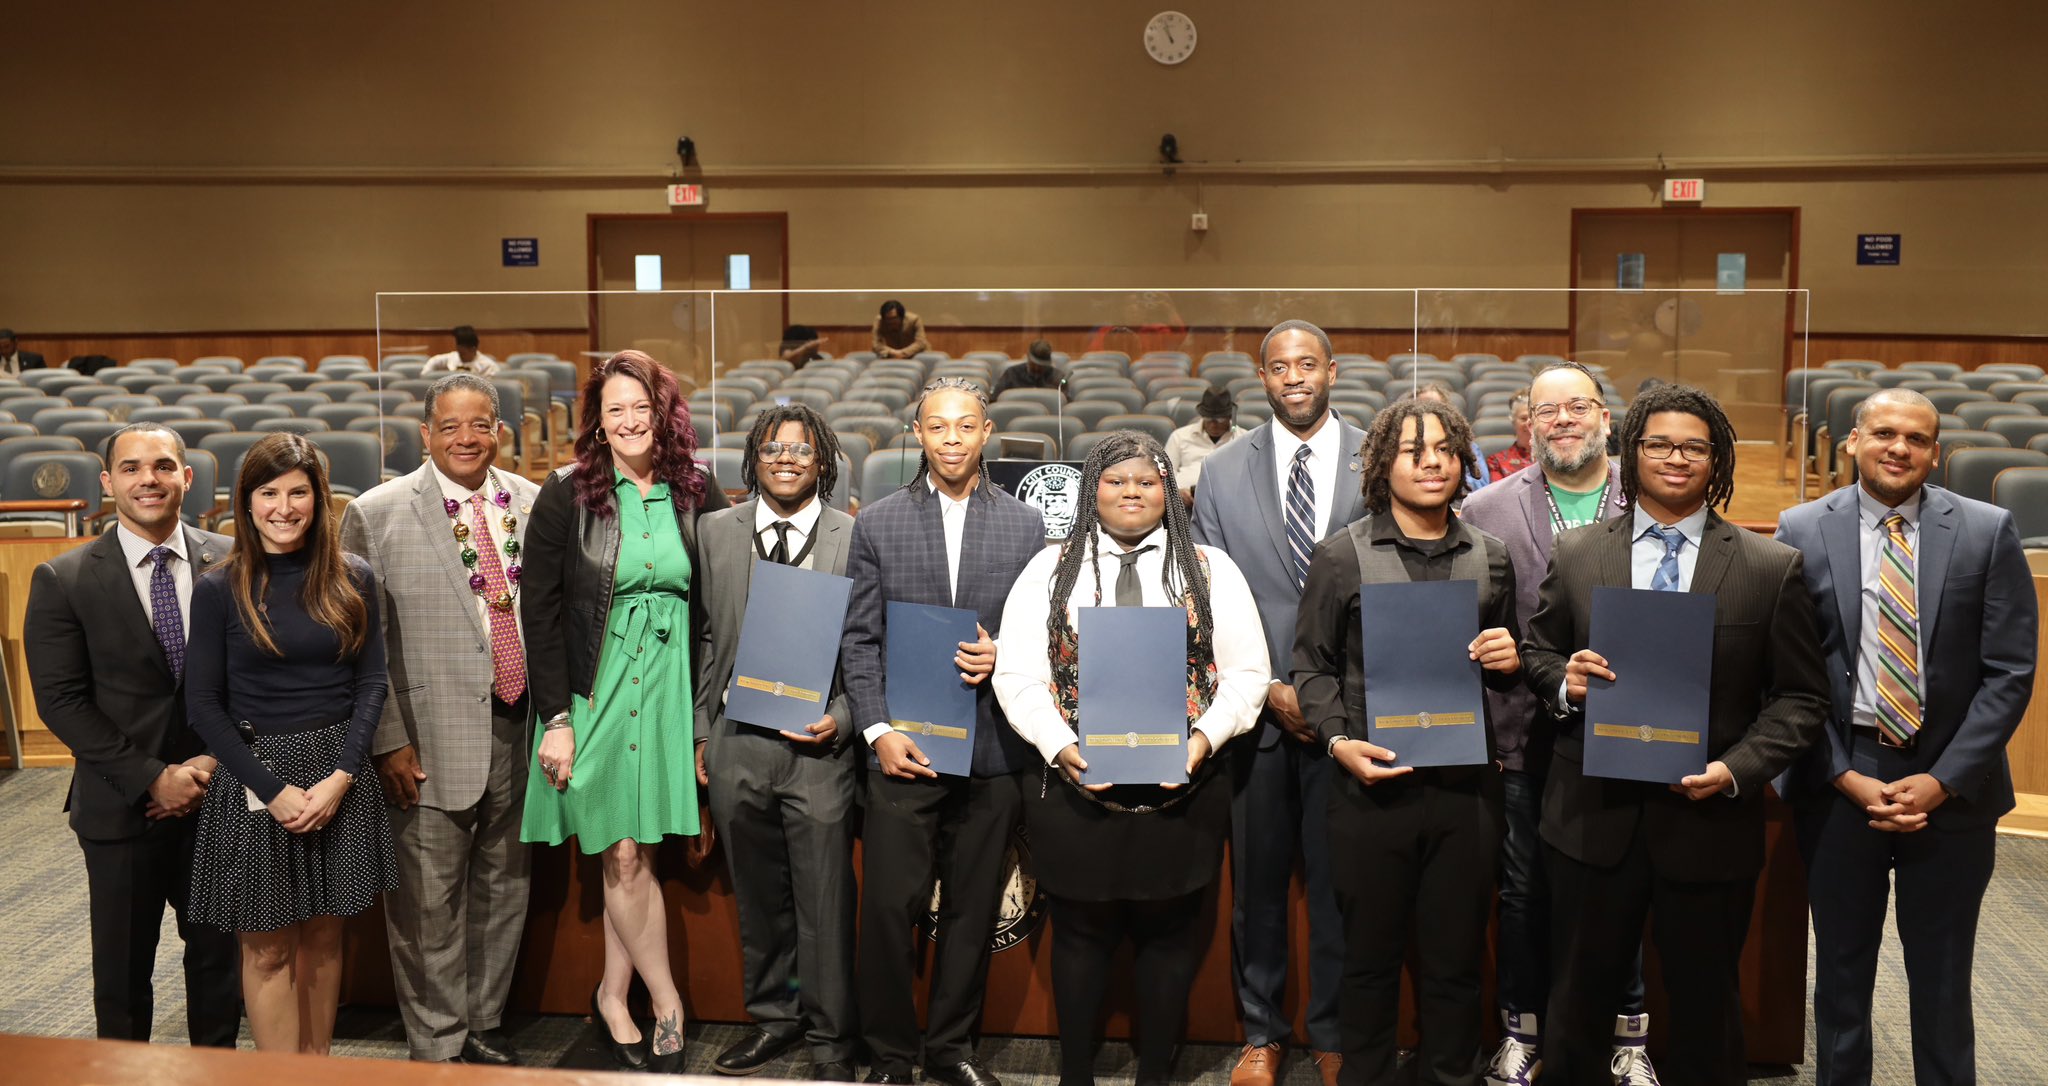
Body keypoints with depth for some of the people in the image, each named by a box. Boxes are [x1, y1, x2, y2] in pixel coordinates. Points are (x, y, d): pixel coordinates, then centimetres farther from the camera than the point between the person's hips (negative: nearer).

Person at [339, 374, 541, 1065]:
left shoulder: (534, 504, 6)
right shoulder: (377, 514, -4)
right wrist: (390, 742, -11)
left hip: (519, 734, 4)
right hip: (431, 743, -4)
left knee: (503, 890, 16)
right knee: (429, 904, 4)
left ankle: (485, 1023, 33)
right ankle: (438, 1047, 21)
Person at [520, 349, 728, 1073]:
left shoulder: (697, 495, 3)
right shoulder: (567, 495, -4)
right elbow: (538, 610, -5)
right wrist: (555, 718, -10)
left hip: (667, 688, 2)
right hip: (591, 688, -2)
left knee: (635, 853, 5)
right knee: (623, 855, -1)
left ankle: (614, 996, 22)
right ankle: (668, 1002, 13)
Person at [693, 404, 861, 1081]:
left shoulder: (855, 538, -1)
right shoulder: (716, 532, 7)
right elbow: (706, 639, 10)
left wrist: (842, 719, -11)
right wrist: (701, 733, 8)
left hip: (819, 745, -3)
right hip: (737, 744, 3)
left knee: (824, 899, 3)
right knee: (757, 897, 14)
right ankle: (773, 1017, 32)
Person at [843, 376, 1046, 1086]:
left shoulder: (1026, 525, 7)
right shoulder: (877, 523, 5)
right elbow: (858, 640, 3)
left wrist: (1004, 658, -10)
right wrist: (879, 730, -7)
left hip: (993, 752, 1)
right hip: (903, 748, -1)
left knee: (973, 909, 9)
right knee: (888, 907, -1)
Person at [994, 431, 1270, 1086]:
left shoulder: (1210, 569, 6)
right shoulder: (1051, 569, 5)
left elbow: (1247, 671, 3)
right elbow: (1018, 675, 0)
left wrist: (1206, 737, -13)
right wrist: (1059, 746, -14)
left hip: (1181, 787, 1)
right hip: (1077, 785, 0)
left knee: (1170, 933, 10)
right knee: (1080, 932, 10)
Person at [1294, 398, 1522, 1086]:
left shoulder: (1490, 559, 10)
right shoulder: (1340, 557, 0)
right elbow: (1313, 666, 2)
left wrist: (1510, 660, -2)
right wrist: (1339, 740, -12)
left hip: (1466, 787, 2)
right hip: (1372, 785, -2)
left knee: (1456, 959, 10)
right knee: (1371, 957, 10)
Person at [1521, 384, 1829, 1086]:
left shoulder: (1773, 568, -1)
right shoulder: (1575, 554, 3)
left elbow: (1800, 697, -1)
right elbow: (1538, 650, 13)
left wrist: (1736, 770, -15)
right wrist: (1563, 680, -10)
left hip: (1710, 821, -1)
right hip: (1594, 816, 1)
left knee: (1706, 1004, 14)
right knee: (1579, 997, 13)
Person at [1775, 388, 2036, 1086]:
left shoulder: (1988, 532, -1)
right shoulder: (1802, 532, -2)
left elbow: (2010, 671, -3)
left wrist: (1941, 781, -10)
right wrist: (1847, 777, -9)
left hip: (1951, 785, 0)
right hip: (1839, 781, 0)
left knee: (1942, 977, 11)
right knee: (1842, 970, 11)